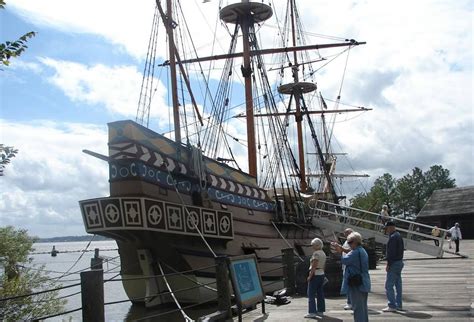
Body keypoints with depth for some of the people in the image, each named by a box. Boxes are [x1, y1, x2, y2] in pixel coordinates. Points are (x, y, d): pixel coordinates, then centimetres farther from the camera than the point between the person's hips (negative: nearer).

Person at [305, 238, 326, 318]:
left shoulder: (316, 253, -17)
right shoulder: (323, 253, 11)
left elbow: (314, 266, -20)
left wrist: (310, 276, -17)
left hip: (315, 275, -9)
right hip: (321, 274, 9)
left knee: (311, 294, -4)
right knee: (320, 293, 12)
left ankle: (312, 312, -6)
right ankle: (320, 311, 16)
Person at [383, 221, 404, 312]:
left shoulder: (393, 237, -16)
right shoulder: (399, 236, 15)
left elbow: (391, 252, -22)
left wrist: (388, 264, -17)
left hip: (394, 263, -10)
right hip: (399, 262, 10)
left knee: (389, 285, -8)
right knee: (398, 285, 13)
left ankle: (392, 305, -7)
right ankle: (399, 305, 18)